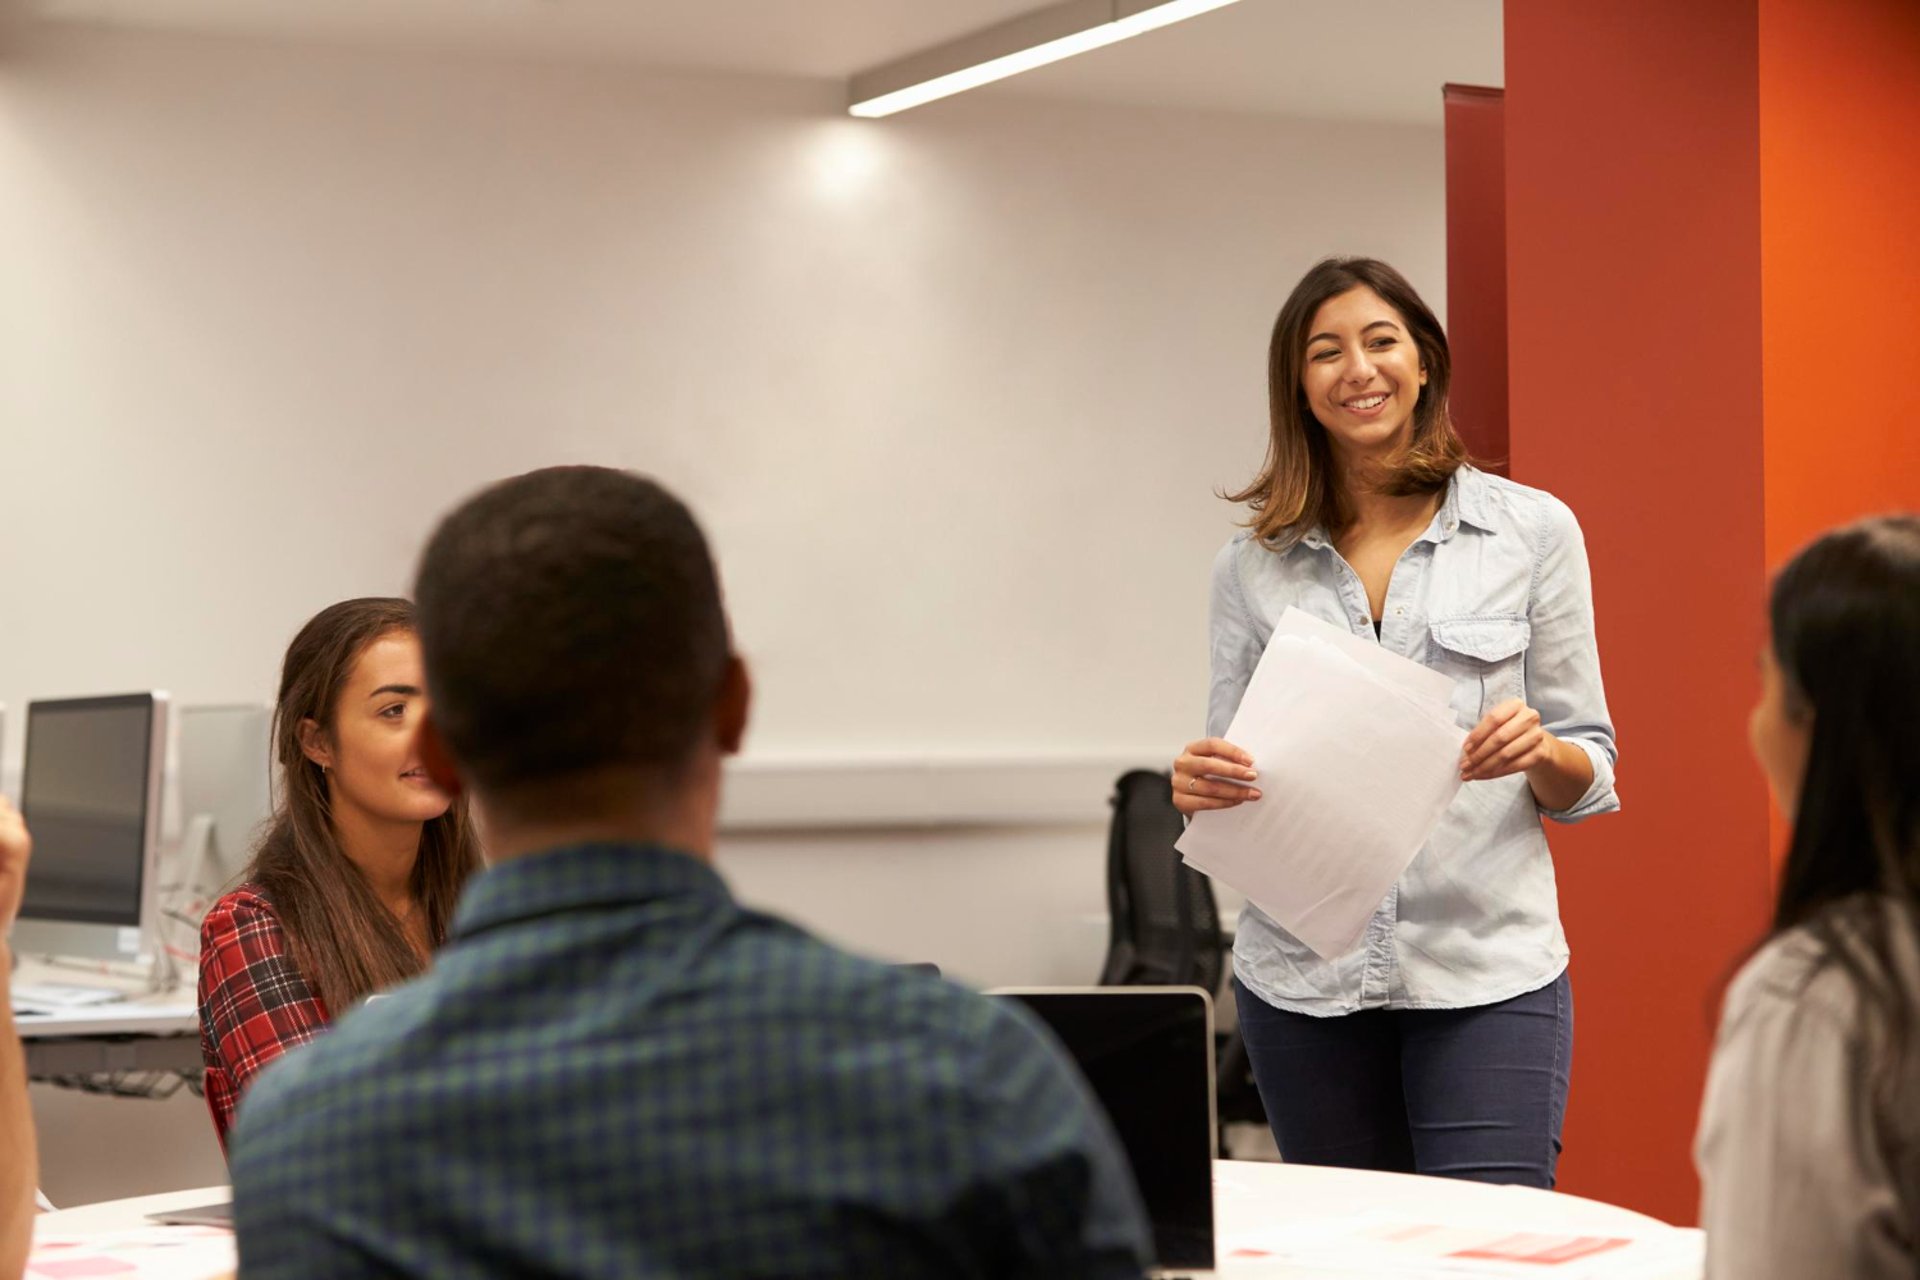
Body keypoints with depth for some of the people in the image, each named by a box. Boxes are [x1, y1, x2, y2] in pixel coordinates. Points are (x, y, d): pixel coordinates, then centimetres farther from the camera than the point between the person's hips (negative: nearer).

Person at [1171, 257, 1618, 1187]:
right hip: (1302, 981, 2)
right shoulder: (1252, 564, 8)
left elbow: (1590, 772, 7)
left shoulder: (1534, 531, 4)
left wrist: (1539, 751, -14)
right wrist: (1200, 785, -11)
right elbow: (1230, 768, 11)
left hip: (1486, 973, -2)